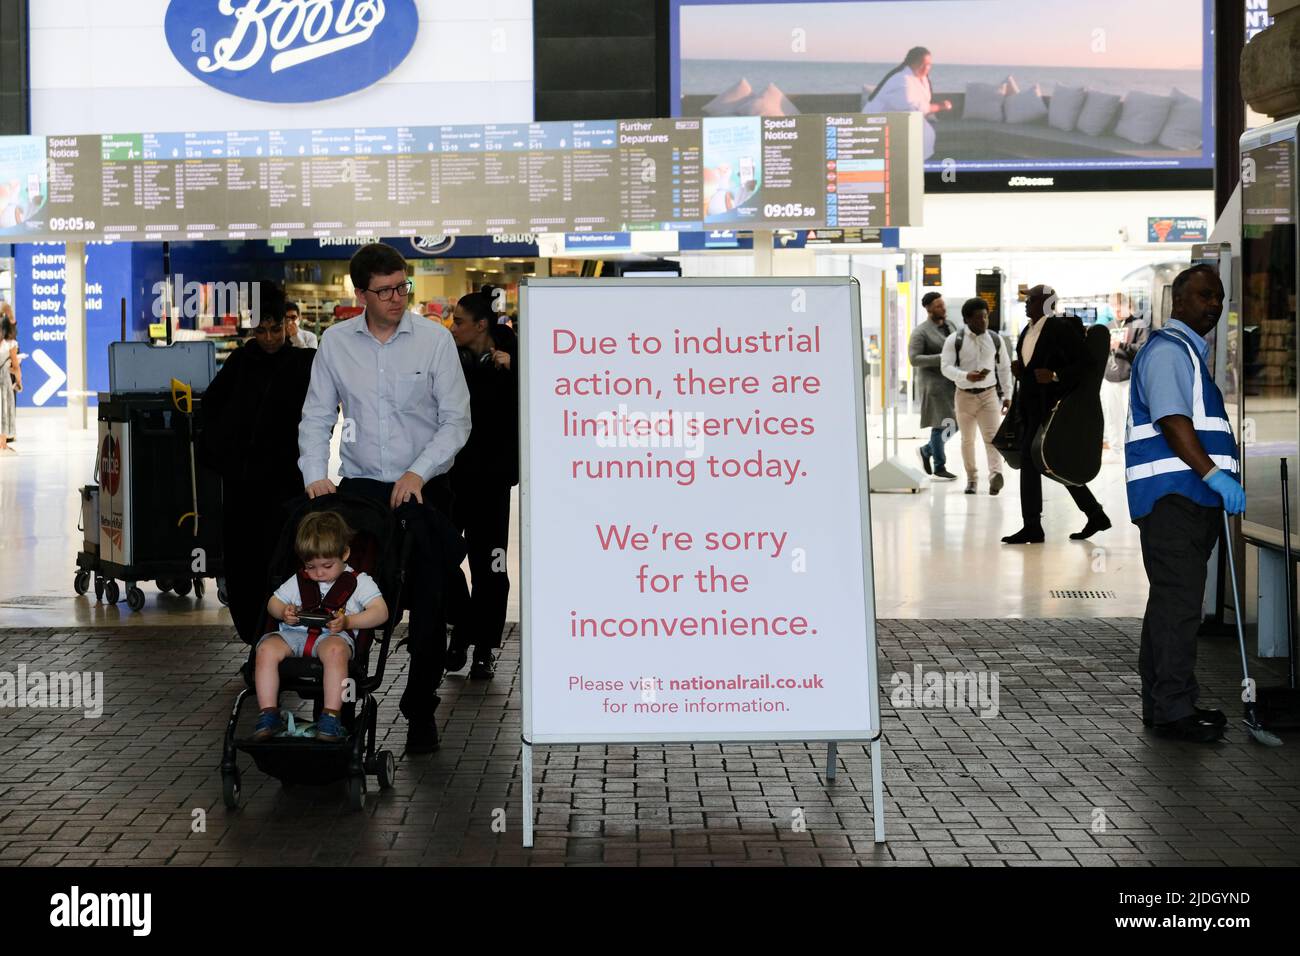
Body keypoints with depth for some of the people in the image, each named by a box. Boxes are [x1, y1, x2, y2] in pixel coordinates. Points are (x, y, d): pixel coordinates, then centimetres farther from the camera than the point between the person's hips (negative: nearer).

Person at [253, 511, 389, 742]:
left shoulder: (358, 582, 10)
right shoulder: (298, 581, 25)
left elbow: (380, 611, 0)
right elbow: (273, 602, 30)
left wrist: (348, 622, -15)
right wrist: (284, 612, 4)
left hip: (335, 636, -4)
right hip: (295, 633, 4)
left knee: (335, 650, -41)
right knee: (267, 648, -28)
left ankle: (331, 716, -37)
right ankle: (268, 715, -24)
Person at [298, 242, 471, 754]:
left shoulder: (435, 339, -2)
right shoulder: (335, 342, 4)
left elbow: (456, 419, -3)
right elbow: (316, 417, 7)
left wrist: (419, 471, -15)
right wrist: (315, 475, -9)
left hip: (423, 490, -1)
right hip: (359, 485, 1)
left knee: (427, 602, 0)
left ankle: (420, 709, 12)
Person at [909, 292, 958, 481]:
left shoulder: (949, 327, 13)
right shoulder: (921, 332, -8)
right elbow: (914, 359, -15)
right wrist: (940, 358, -21)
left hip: (952, 382, 7)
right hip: (934, 383, -7)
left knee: (955, 423, 5)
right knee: (940, 424, -3)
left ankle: (927, 450, 27)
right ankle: (939, 467, 9)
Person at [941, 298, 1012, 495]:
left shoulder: (996, 339, 4)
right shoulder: (954, 340, -5)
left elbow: (1004, 368, 12)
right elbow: (946, 367, -12)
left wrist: (1007, 395, 9)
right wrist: (966, 376, -29)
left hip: (989, 394, 0)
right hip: (965, 395, 0)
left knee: (992, 436, -15)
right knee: (967, 439, 9)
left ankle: (995, 475, -29)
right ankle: (971, 478, 22)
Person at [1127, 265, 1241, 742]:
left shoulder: (1193, 352, 25)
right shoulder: (1167, 349, -9)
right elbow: (1172, 421, -21)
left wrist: (1221, 478, 25)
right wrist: (1214, 474, -28)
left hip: (1191, 495, 11)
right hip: (1172, 494, -11)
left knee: (1173, 600, 12)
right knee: (1178, 600, -12)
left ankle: (1161, 704, 18)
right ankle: (1173, 709, -12)